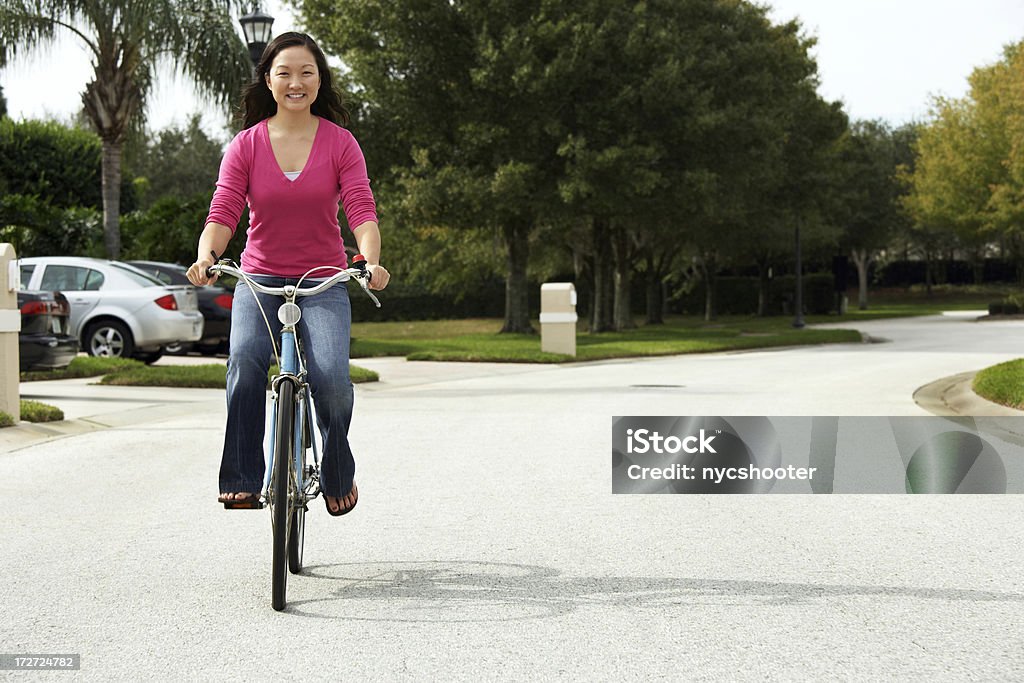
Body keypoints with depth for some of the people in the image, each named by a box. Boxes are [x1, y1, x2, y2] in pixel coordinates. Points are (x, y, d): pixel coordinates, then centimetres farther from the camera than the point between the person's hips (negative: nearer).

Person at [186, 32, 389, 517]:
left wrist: (372, 260, -29)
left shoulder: (340, 143, 0)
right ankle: (242, 480, -18)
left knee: (331, 377, -23)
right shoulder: (246, 146, 2)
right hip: (259, 279, 1)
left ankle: (338, 475, 5)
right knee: (245, 362, -29)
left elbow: (361, 211, -9)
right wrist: (206, 257, -27)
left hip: (323, 282, 0)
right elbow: (223, 214, -6)